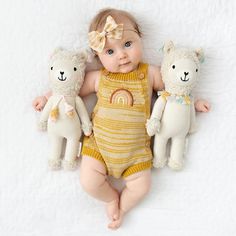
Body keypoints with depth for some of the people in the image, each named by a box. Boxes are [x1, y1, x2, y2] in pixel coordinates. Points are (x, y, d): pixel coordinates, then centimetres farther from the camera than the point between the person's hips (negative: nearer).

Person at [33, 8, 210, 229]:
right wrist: (48, 97, 6)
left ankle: (121, 207, 34)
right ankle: (111, 197, 26)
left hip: (136, 149, 0)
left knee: (141, 187, 1)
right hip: (99, 144, 0)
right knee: (89, 182, -8)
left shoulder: (150, 73, -8)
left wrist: (192, 102, 5)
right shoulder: (97, 77, -7)